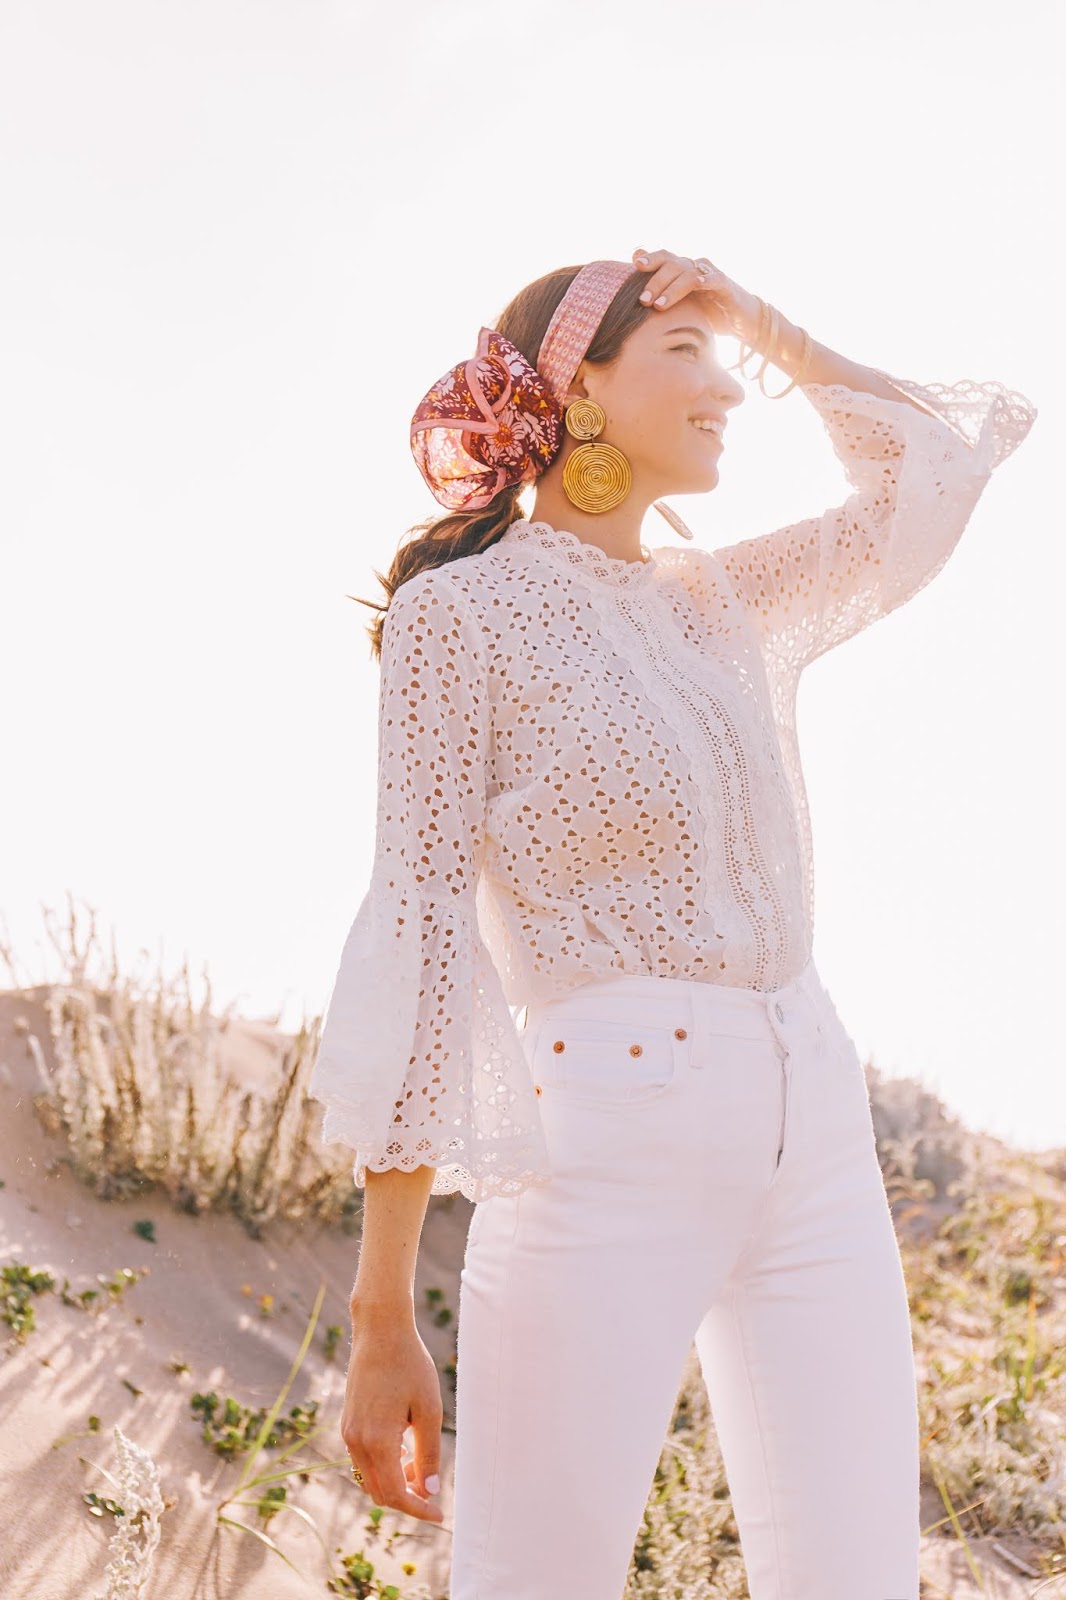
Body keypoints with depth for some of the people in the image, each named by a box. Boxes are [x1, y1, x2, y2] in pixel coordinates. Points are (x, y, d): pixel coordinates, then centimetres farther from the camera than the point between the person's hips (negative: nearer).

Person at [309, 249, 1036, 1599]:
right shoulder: (462, 607, 0)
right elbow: (418, 943, -6)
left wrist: (765, 324, 18)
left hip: (818, 1142, 6)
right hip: (605, 1150, -6)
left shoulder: (728, 603, 18)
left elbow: (943, 462, 26)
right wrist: (383, 1322, -9)